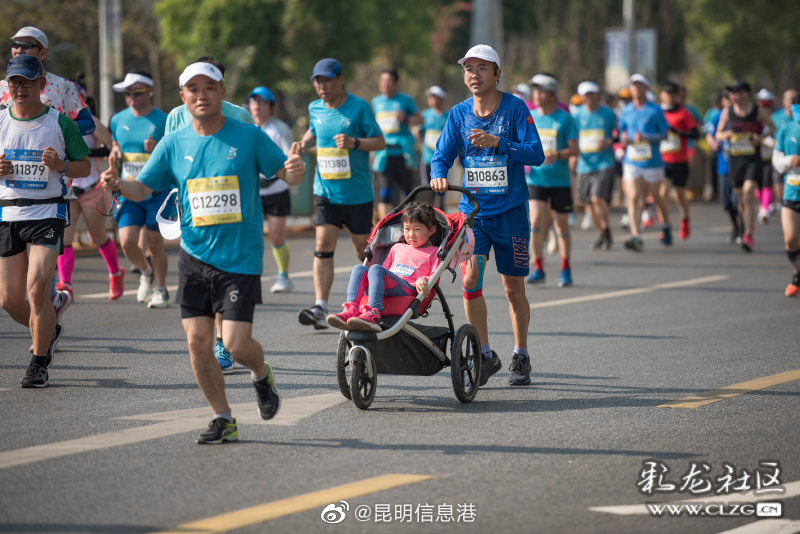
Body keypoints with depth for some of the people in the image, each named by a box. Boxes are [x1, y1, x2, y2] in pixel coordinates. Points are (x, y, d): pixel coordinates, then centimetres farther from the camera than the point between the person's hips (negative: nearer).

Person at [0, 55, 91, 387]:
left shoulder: (60, 123, -1)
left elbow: (85, 167, 6)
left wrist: (61, 165, -15)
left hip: (47, 213, -3)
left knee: (37, 288, -17)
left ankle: (39, 364, -3)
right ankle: (49, 331, 35)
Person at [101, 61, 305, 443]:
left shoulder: (248, 137, -3)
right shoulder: (174, 145, 5)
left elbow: (285, 174, 1)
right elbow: (143, 188, 10)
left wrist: (295, 171, -23)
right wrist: (118, 185, -12)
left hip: (241, 258, -3)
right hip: (194, 257, 3)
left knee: (236, 343, -9)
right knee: (198, 341, -3)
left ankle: (262, 375, 27)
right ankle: (223, 419, 13)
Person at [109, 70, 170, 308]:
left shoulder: (163, 121, -7)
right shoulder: (118, 120, 6)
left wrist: (157, 151, -23)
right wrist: (114, 152, 0)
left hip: (157, 191, -4)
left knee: (155, 244, 1)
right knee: (127, 242, -7)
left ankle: (161, 290, 20)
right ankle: (146, 273, 24)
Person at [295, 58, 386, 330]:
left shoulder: (359, 107, -8)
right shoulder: (315, 109, 7)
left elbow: (380, 142, -7)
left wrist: (354, 142, -24)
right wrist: (304, 143, 5)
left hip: (357, 193, -3)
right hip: (325, 192, 3)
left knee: (364, 249, 7)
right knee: (323, 245, -10)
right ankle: (321, 308, -17)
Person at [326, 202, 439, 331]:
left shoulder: (433, 252, 17)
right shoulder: (397, 248, 35)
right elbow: (385, 269, 32)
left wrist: (423, 281, -19)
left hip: (407, 290, -6)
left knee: (376, 269, -31)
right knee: (359, 269, -19)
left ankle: (373, 313, -54)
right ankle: (351, 310, -41)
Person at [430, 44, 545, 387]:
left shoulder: (514, 108, -6)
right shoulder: (459, 114, 4)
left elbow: (536, 154, -13)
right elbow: (442, 156, 4)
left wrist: (498, 143, -27)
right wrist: (438, 177, -19)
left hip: (510, 210, -2)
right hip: (472, 209, 2)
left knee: (513, 288, 5)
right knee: (470, 278, -14)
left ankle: (520, 356, 23)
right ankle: (485, 355, 0)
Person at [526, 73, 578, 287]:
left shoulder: (564, 118, -4)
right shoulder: (529, 117, 7)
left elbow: (574, 149, -7)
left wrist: (557, 155, -24)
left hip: (560, 180, -2)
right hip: (536, 179, 2)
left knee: (562, 225, 5)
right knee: (535, 220, -13)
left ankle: (565, 270, 19)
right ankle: (538, 268, -5)